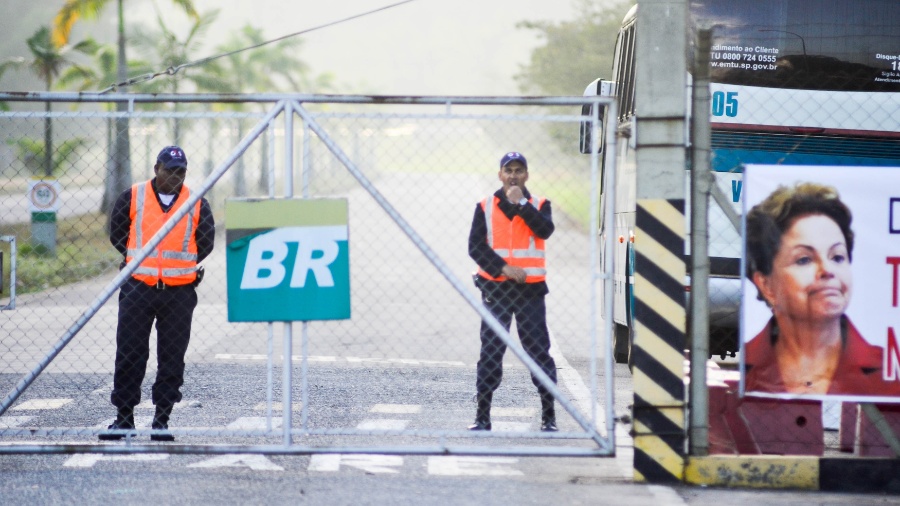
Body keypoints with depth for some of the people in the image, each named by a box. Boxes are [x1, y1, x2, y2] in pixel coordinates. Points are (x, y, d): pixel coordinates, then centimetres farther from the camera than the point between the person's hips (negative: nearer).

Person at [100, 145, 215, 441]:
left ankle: (162, 421, 11)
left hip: (179, 293, 1)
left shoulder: (197, 204, 5)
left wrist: (181, 263, 5)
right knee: (129, 355, 1)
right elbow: (117, 234, 10)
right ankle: (124, 417, 10)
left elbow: (205, 243, 11)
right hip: (137, 288, -1)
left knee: (172, 359, 3)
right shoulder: (132, 198, 3)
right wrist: (141, 261, 7)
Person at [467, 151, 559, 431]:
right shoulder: (485, 207, 7)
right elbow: (475, 247, -2)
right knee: (490, 352, 1)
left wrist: (520, 203, -15)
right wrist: (504, 268, -13)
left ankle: (548, 416, 4)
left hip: (530, 289, 0)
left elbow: (545, 230, -14)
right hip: (495, 289, 1)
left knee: (539, 351, -1)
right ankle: (482, 416, 5)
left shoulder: (538, 205, 7)